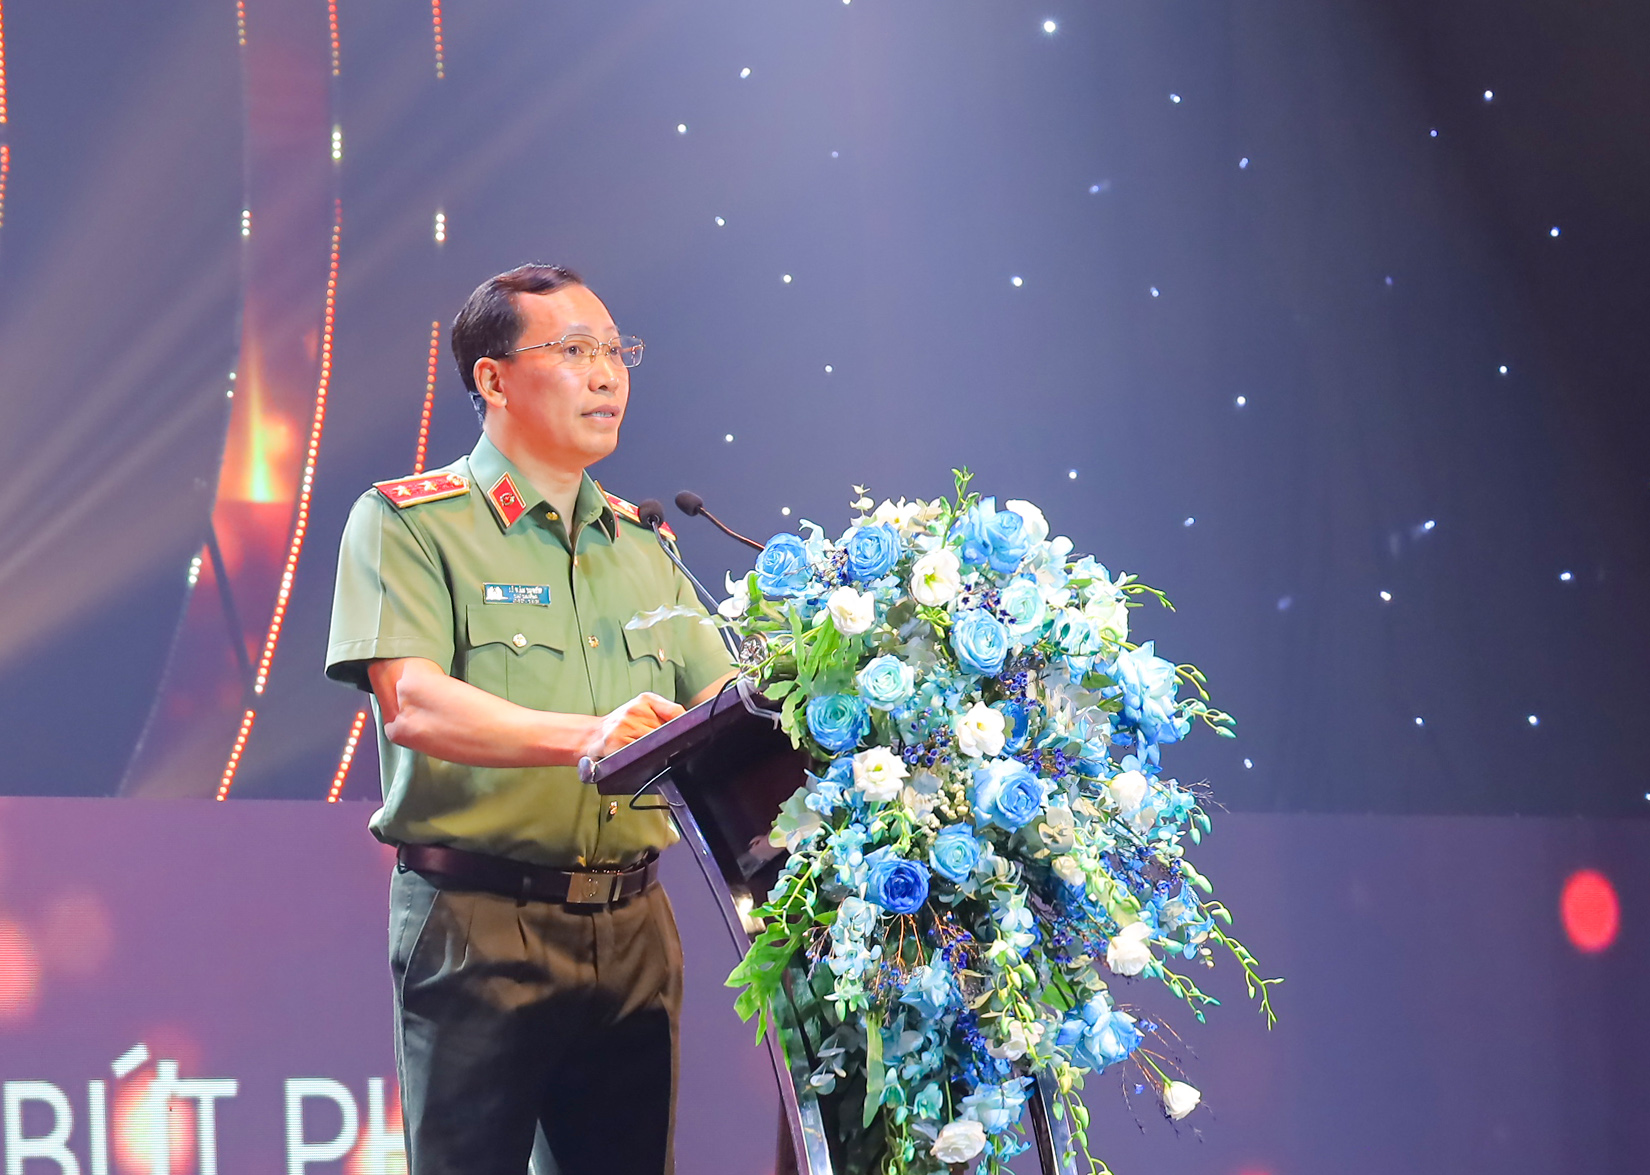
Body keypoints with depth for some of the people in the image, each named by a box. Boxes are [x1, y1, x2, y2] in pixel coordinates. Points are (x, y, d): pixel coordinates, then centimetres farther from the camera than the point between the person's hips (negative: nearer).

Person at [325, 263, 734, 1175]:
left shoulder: (640, 543, 18)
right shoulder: (407, 522, -2)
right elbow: (411, 706, -17)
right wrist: (586, 737, -32)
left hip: (631, 923, 6)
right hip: (476, 923, -5)